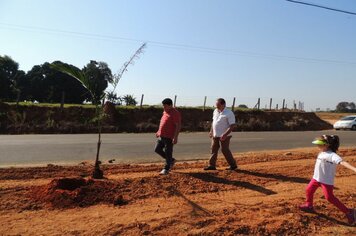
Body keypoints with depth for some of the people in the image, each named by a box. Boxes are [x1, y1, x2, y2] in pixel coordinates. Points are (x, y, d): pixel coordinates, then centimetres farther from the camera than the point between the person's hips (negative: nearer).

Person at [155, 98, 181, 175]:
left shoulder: (175, 113, -15)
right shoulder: (165, 112, 12)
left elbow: (178, 126, -19)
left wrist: (175, 137, -24)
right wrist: (159, 131, 22)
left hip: (169, 137, -9)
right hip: (162, 136, 9)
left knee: (168, 152, 0)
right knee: (157, 149, 14)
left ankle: (166, 169, 14)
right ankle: (171, 160, 27)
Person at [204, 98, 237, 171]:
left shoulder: (229, 113, -15)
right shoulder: (215, 111, 8)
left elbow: (232, 126, -18)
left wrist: (225, 134, -26)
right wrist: (211, 131, 14)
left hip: (224, 136, -7)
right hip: (215, 135, 7)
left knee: (225, 150, -2)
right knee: (214, 150, 9)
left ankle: (233, 165, 13)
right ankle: (212, 165, 17)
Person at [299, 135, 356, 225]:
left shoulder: (331, 155, -26)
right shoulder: (322, 153, 1)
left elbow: (342, 162, -41)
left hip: (326, 180, -9)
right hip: (316, 178, 9)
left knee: (330, 197, -2)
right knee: (309, 190, 20)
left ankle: (348, 212, 13)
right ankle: (309, 205, 42)